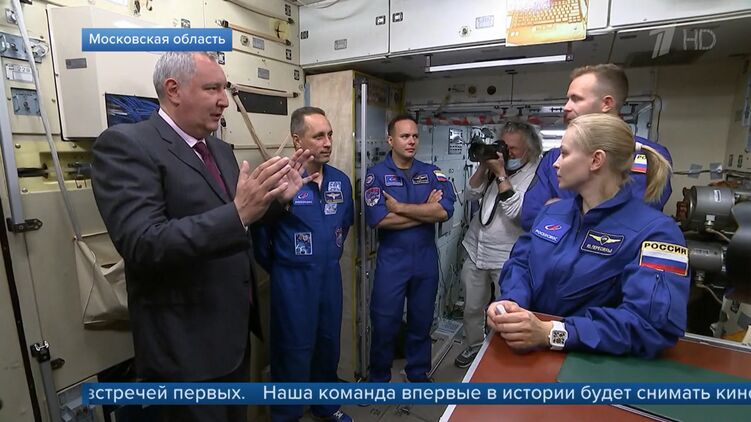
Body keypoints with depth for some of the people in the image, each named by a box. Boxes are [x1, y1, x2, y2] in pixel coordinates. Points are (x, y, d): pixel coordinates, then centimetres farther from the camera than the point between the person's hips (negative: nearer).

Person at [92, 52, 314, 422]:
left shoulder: (221, 151, 9)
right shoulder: (125, 144, -15)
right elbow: (143, 245, -27)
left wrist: (276, 198, 0)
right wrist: (238, 213, -35)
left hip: (234, 329, 8)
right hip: (185, 342, -8)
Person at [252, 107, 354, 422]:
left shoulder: (341, 180, 1)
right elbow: (261, 236, -9)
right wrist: (279, 270, 4)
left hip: (331, 275, 6)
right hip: (293, 281, -5)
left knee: (328, 343, 20)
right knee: (294, 351, 10)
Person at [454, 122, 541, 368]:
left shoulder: (537, 175, -13)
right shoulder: (496, 165, 4)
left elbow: (516, 211, -23)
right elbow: (470, 195, 2)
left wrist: (500, 173, -23)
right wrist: (483, 167, -11)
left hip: (507, 258, -5)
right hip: (476, 251, 6)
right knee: (472, 307, 19)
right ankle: (473, 347, 42)